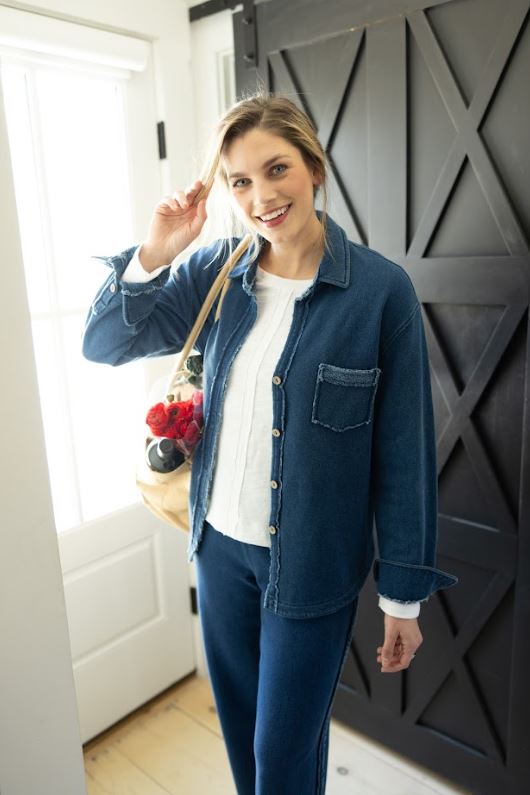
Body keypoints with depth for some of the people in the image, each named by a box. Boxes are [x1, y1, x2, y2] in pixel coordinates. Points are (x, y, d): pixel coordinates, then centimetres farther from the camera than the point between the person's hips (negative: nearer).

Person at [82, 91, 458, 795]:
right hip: (221, 544, 4)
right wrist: (154, 253, -16)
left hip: (313, 565, -4)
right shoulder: (215, 273, -3)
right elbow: (103, 344, 1)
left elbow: (405, 451, -12)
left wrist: (405, 596, -7)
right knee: (239, 727, 25)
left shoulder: (381, 289, -16)